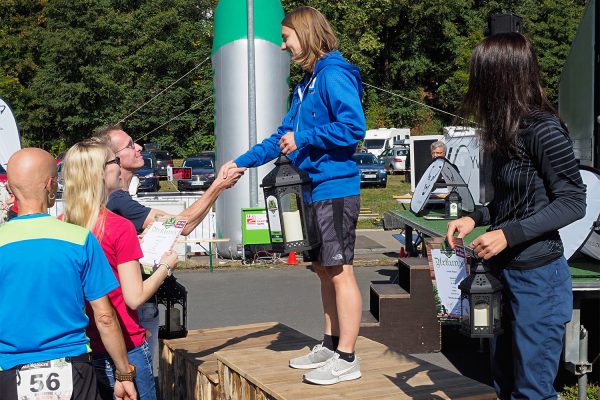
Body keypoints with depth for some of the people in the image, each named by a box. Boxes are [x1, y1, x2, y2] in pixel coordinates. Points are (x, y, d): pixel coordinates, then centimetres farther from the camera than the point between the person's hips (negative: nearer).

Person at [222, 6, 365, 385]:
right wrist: (242, 162, 19)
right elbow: (285, 135, 22)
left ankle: (346, 359, 2)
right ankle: (330, 345, 26)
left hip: (335, 189, -10)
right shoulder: (308, 81, 18)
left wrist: (304, 139, -15)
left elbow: (353, 126, -21)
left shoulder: (334, 74, -11)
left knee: (339, 271, -5)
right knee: (324, 269, 15)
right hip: (315, 190, 10)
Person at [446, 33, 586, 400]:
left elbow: (573, 202, -16)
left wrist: (509, 234, -21)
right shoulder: (507, 130, 8)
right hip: (505, 273, 9)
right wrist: (476, 218, 3)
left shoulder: (543, 130, -17)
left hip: (538, 276, -9)